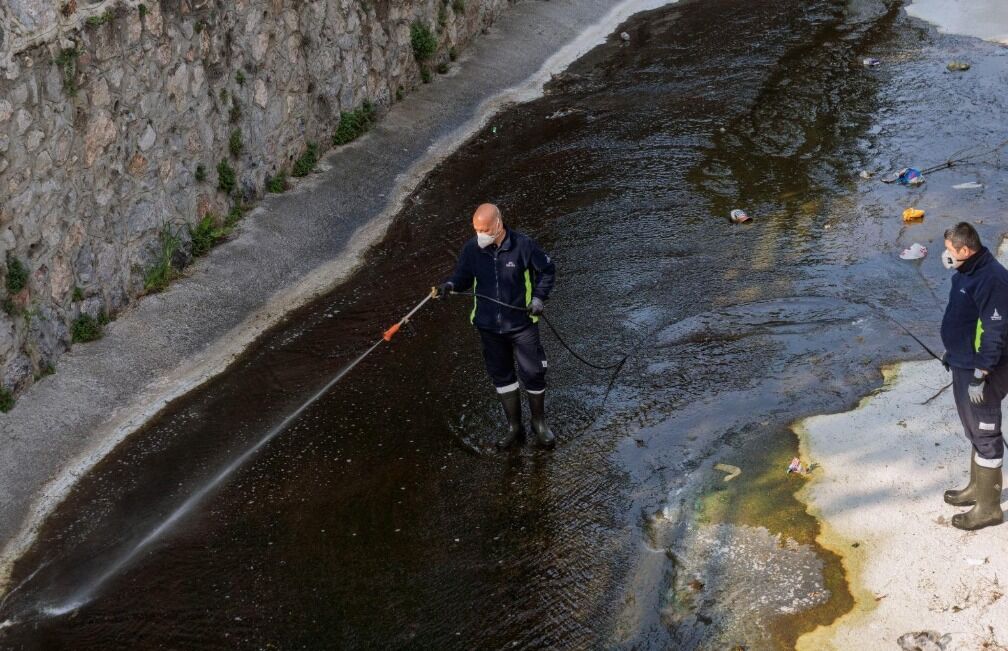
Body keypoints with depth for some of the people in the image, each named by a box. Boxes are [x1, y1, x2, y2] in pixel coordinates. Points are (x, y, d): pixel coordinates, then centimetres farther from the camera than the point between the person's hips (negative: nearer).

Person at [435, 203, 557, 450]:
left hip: (522, 323, -3)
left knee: (533, 374, 4)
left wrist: (539, 297, -11)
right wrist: (450, 285, -18)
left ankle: (539, 423, 26)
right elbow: (463, 277, 4)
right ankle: (514, 426, 27)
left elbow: (547, 270, -1)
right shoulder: (472, 249, -8)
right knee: (501, 375, 12)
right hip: (489, 327, 3)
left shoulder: (523, 245, -15)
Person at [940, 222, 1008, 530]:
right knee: (974, 431, 22)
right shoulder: (967, 273, 7)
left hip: (980, 372, -10)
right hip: (963, 366, 10)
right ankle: (977, 488, 37)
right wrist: (952, 354, 24)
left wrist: (980, 375, -23)